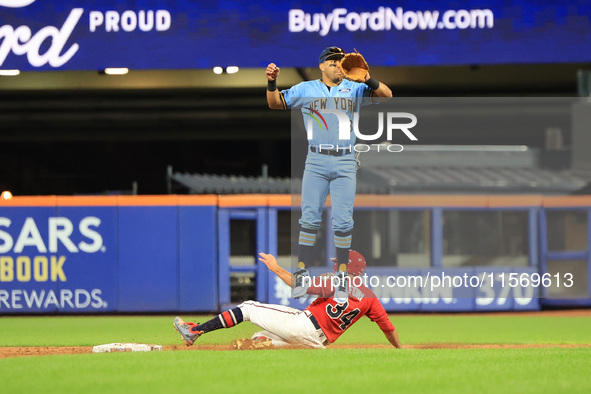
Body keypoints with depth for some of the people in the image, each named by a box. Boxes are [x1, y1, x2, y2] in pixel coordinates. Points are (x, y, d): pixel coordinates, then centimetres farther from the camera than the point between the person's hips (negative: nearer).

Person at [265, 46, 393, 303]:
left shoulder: (354, 89, 11)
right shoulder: (306, 89, 11)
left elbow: (386, 94, 1)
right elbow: (275, 103, 8)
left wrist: (369, 80, -18)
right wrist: (271, 82, -12)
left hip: (345, 162, 0)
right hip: (316, 161, 0)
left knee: (343, 221, -3)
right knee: (309, 218, -5)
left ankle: (342, 276, 3)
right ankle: (302, 273, 1)